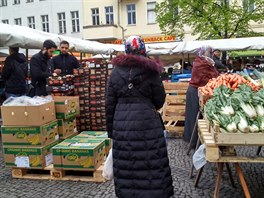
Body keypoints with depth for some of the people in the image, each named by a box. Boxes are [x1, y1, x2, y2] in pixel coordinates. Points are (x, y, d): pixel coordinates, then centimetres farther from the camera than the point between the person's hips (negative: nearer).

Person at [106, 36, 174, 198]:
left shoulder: (116, 71, 5)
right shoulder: (150, 70, -1)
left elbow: (110, 104, 5)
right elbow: (160, 100, 2)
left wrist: (110, 129, 13)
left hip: (122, 123, 2)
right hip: (147, 122, -2)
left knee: (126, 164, 8)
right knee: (150, 163, 5)